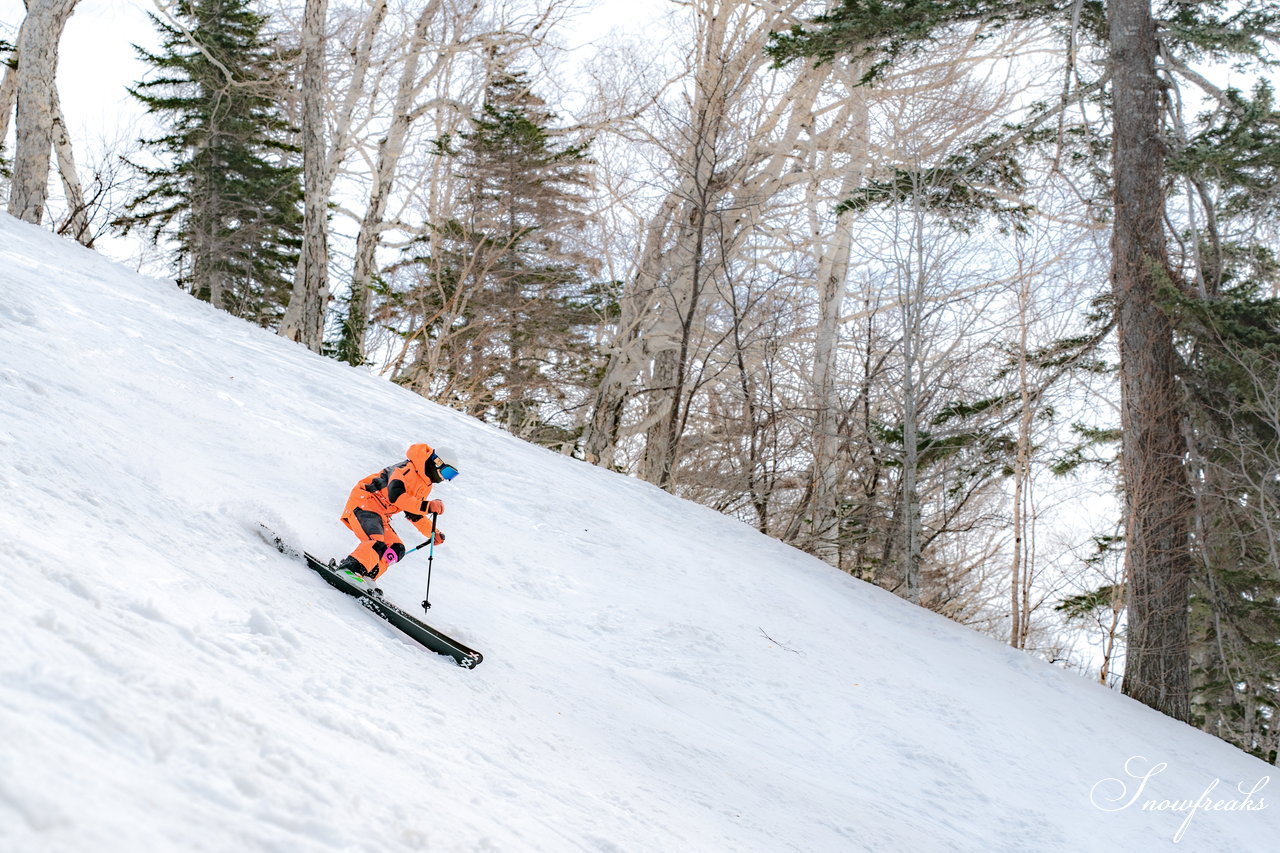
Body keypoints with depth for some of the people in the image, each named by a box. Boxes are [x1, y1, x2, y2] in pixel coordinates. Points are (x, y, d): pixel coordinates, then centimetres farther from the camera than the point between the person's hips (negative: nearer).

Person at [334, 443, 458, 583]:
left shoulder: (426, 486, 15)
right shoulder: (408, 470, -15)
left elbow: (415, 514, 25)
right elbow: (395, 495, -30)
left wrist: (433, 533, 15)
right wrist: (427, 506, -32)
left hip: (380, 516, 10)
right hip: (363, 503, -10)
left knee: (396, 550, 1)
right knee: (377, 545, -29)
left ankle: (365, 577, -7)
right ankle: (347, 569, -36)